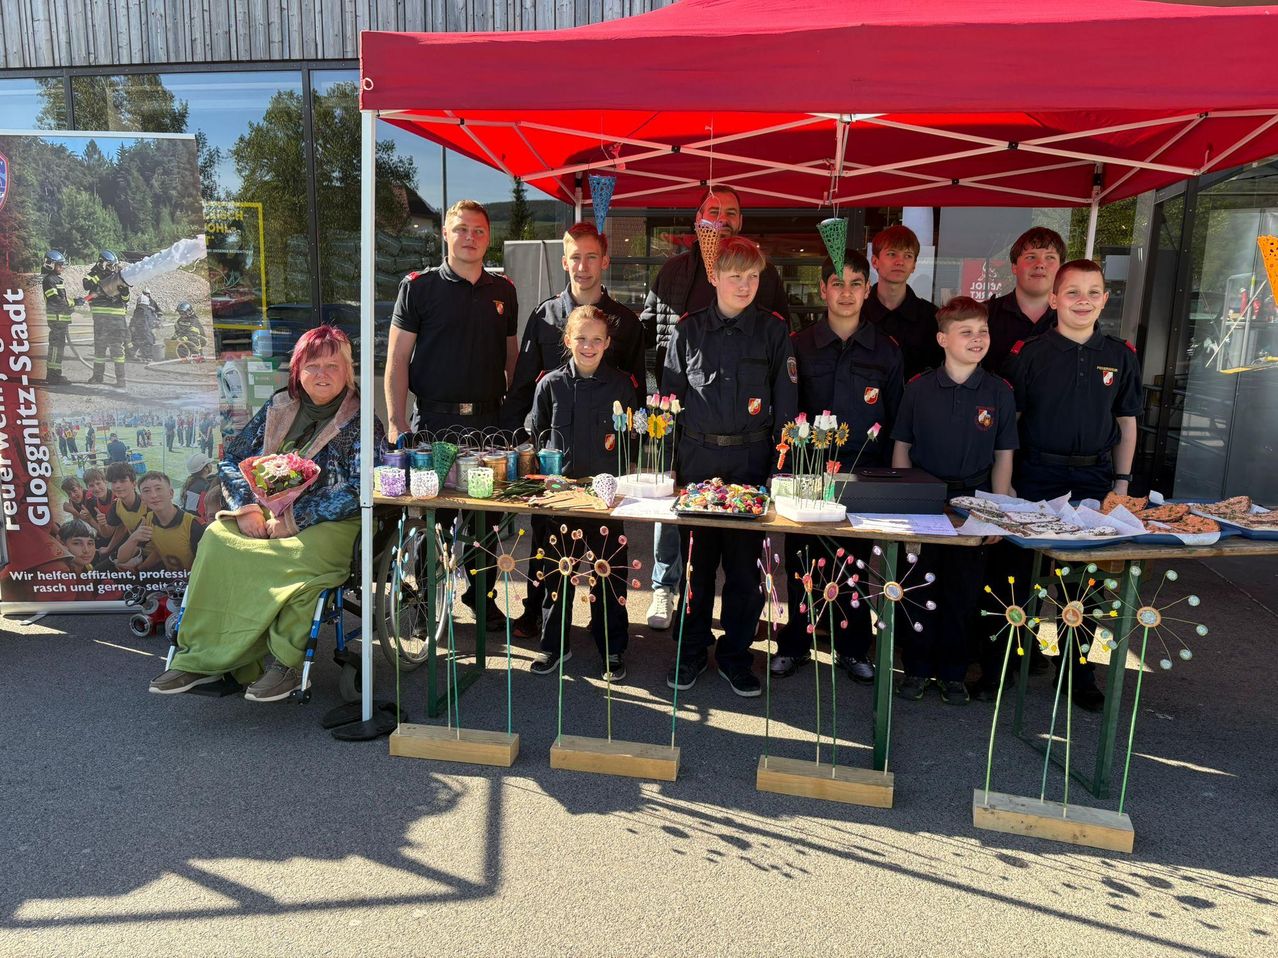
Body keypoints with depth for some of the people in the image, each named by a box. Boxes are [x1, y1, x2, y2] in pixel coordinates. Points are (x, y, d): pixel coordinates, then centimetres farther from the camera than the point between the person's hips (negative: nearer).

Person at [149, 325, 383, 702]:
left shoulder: (361, 423, -1)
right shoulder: (278, 408, 13)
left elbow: (357, 491, -11)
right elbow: (232, 460, 16)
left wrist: (294, 518, -18)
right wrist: (247, 507, -4)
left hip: (328, 525, -4)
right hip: (265, 517, 5)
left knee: (300, 556, -37)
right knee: (216, 538, -24)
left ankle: (287, 661, -23)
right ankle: (199, 656, -20)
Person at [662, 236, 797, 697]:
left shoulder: (774, 330, 3)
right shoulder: (688, 330, 5)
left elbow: (786, 404, 3)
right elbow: (670, 397, 9)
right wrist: (667, 459, 5)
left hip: (751, 460, 0)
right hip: (696, 458, 1)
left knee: (745, 560, 6)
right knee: (696, 559, 8)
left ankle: (736, 654, 21)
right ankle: (692, 650, 23)